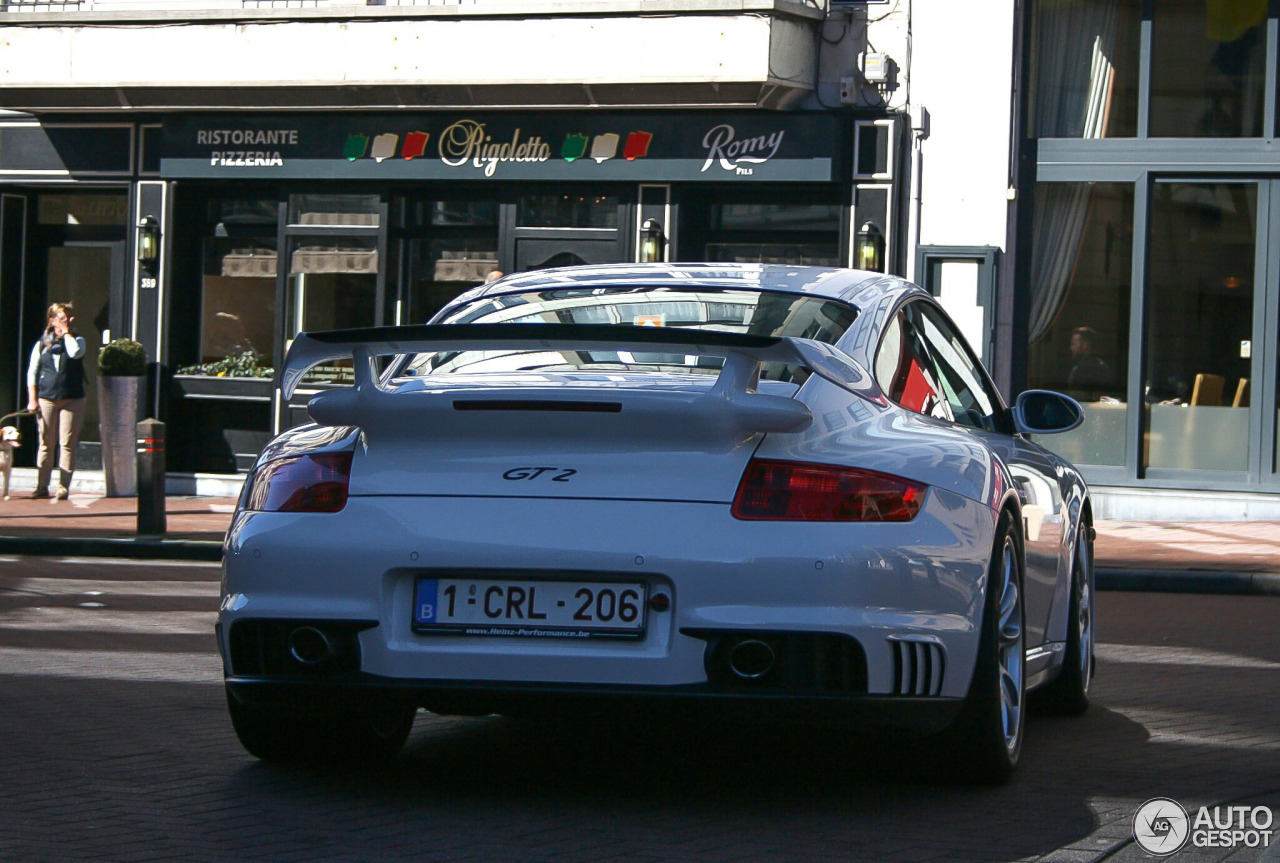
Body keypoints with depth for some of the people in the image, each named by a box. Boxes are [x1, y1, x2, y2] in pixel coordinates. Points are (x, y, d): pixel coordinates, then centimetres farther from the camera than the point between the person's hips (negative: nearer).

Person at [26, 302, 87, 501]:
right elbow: (32, 372, 8)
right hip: (46, 400, 1)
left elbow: (76, 353, -18)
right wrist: (32, 399, 0)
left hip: (72, 400, -1)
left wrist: (67, 332, -6)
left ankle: (63, 487, -1)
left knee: (67, 445, -4)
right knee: (46, 444, 4)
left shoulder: (76, 340, 7)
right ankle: (42, 486, 9)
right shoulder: (42, 344, 9)